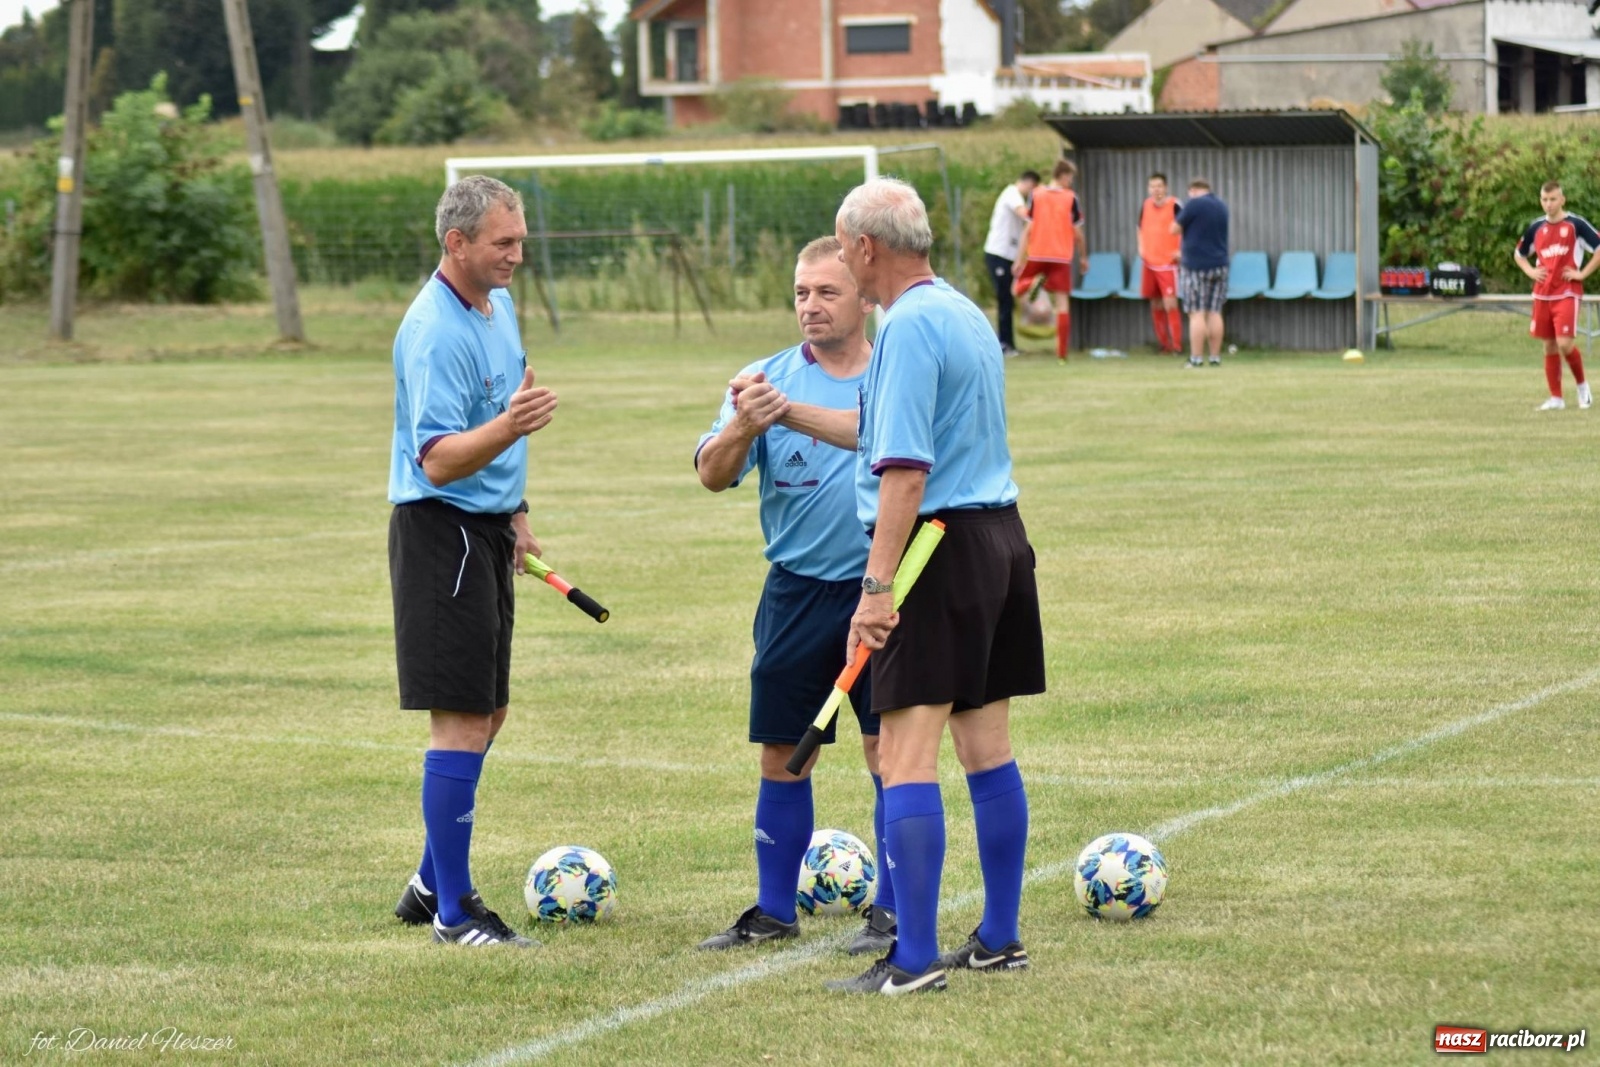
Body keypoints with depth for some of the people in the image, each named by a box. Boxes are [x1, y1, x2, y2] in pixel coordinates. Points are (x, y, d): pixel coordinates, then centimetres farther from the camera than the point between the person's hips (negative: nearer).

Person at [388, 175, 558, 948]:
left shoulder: (497, 305, 10)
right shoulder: (435, 333, -21)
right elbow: (438, 459, -27)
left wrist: (515, 513, 25)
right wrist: (507, 428, -43)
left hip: (486, 532, 10)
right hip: (441, 531, -10)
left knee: (487, 713, 15)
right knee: (462, 721, -9)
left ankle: (432, 883, 27)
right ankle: (453, 911, -3)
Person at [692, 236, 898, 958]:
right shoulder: (768, 380, 2)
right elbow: (713, 474, -9)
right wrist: (742, 427, -29)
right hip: (796, 594, 2)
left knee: (889, 749, -2)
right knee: (781, 755, 6)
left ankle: (891, 910, 7)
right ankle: (773, 911, 16)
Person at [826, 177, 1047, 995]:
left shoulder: (909, 326, -14)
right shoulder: (967, 314, 15)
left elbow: (906, 469, -21)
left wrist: (878, 584, -23)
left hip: (940, 544, -10)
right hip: (1001, 535, 10)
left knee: (906, 753, -9)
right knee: (987, 747, 14)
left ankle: (914, 959, -12)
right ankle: (999, 940, 19)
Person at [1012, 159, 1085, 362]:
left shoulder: (1036, 195, 2)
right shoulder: (1071, 198, -3)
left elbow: (1028, 230, -1)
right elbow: (1077, 233, 0)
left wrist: (1020, 259, 2)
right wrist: (1084, 256, 15)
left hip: (1037, 254, 1)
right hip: (1062, 256, -1)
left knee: (1016, 289, 16)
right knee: (1062, 302, 1)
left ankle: (1033, 283, -22)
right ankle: (1062, 353, -5)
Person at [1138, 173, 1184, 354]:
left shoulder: (1174, 205, -10)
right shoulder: (1146, 205, 8)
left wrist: (1181, 250, -14)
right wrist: (1141, 248, 11)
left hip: (1168, 263, -6)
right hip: (1149, 262, 6)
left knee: (1170, 304, -13)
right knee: (1156, 305, 10)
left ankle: (1176, 346, -10)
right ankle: (1163, 343, 20)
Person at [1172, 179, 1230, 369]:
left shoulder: (1194, 204, -10)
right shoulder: (1222, 206, 13)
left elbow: (1175, 229, -5)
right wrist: (1183, 252, 34)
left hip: (1196, 266, -6)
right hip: (1219, 265, 6)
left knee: (1197, 314, -5)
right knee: (1215, 313, 6)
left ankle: (1196, 358, -8)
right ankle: (1215, 358, 4)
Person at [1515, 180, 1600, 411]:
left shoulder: (1576, 225, -6)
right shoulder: (1536, 228, 8)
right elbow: (1519, 254, 24)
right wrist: (1531, 271, 6)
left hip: (1567, 294, -5)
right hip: (1542, 295, 5)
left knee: (1565, 343, -15)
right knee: (1549, 346, 6)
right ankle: (1556, 398, 13)